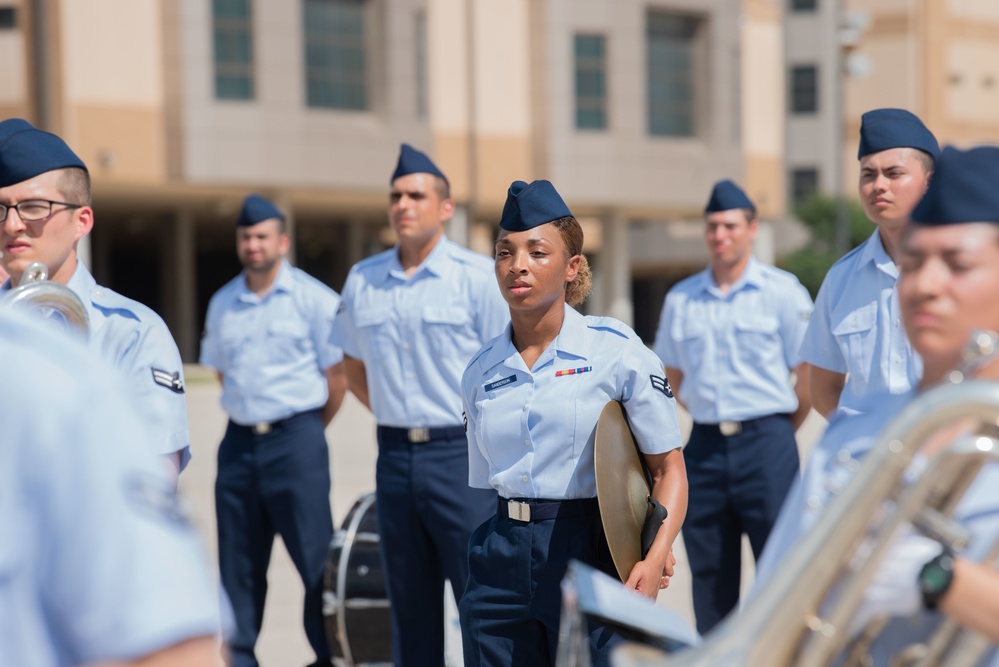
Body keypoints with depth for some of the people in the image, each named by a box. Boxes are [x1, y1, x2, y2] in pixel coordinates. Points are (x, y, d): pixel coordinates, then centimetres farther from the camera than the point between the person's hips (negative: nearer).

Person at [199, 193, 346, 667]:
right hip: (239, 442, 5)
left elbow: (337, 374, -2)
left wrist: (308, 431, 4)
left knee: (315, 556, -5)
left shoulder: (313, 298, -3)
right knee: (238, 562, 8)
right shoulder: (222, 304, 12)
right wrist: (249, 419, 15)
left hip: (295, 440, -5)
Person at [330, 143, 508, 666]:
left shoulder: (478, 277, -5)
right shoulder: (362, 280, 8)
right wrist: (397, 414, 12)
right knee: (409, 602, 11)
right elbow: (353, 364, 22)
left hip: (462, 452, -4)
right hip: (395, 455, 4)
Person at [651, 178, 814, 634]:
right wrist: (707, 414, 13)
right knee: (708, 571, 7)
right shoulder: (680, 299, 10)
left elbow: (809, 373, 0)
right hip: (704, 444, 4)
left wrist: (778, 432, 5)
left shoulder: (782, 291, -1)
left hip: (765, 442, -4)